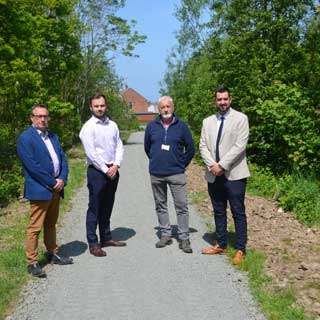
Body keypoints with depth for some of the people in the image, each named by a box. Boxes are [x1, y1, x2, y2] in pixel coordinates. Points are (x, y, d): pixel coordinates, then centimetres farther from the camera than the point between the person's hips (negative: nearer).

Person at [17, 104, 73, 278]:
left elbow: (63, 158, 12)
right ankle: (32, 262, 5)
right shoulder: (25, 138, -9)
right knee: (35, 227, -3)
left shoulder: (52, 136, 15)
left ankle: (53, 253, 31)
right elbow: (32, 166, -17)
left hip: (56, 188, 8)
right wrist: (52, 183, -15)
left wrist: (62, 179, -5)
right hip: (39, 190, -7)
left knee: (51, 224, 19)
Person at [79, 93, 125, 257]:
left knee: (107, 207, 15)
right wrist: (105, 170, -12)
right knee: (94, 208, -1)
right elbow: (91, 153, -13)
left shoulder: (113, 125, 10)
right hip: (97, 172, -6)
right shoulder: (88, 127, -8)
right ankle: (93, 244, 5)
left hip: (113, 171, 6)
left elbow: (119, 146, 8)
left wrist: (116, 165, -6)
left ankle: (106, 238, 27)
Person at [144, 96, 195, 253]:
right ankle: (165, 234, 22)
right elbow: (147, 147, 17)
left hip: (176, 174, -2)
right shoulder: (151, 126, 5)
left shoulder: (181, 126, 0)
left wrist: (181, 164, 6)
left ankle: (184, 238, 4)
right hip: (156, 174, 3)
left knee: (181, 206, -3)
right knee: (160, 205, 10)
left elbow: (190, 148, 6)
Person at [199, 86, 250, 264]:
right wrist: (212, 165, -9)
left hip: (234, 174, -5)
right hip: (214, 175, 5)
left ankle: (240, 250, 8)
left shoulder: (240, 118, -3)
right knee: (218, 212, 14)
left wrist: (221, 165, -15)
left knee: (238, 213, 0)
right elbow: (203, 146, 7)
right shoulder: (208, 122, 13)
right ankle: (221, 245, 26)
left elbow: (240, 145, -12)